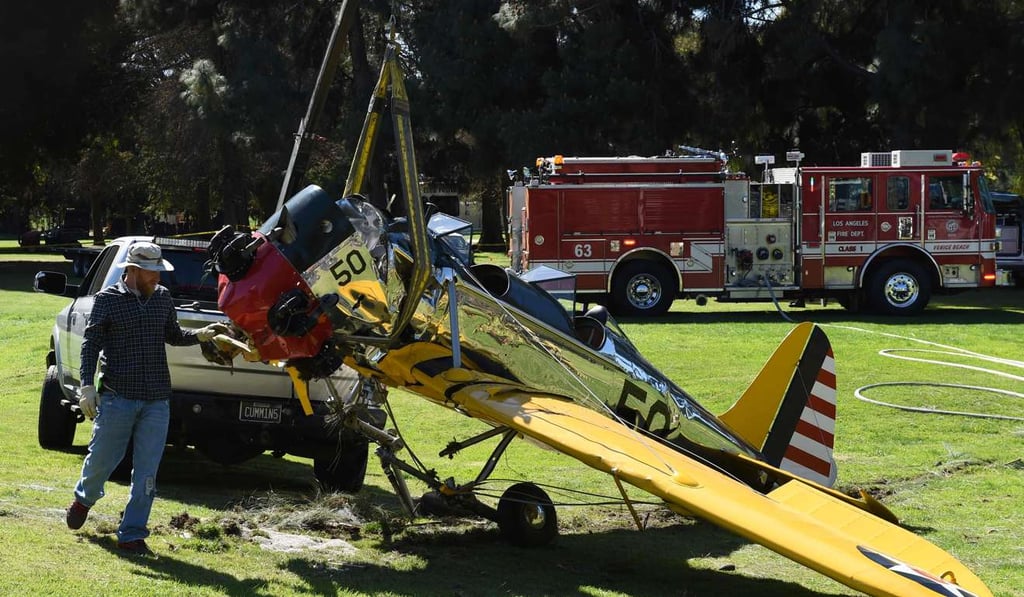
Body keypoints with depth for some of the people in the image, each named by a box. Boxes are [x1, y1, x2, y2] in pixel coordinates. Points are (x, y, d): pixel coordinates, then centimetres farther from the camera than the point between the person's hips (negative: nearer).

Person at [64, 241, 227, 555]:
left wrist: (201, 335, 6)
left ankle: (132, 535, 8)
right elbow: (91, 343, -2)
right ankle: (84, 498, 40)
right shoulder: (108, 299, -2)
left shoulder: (162, 298, 11)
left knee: (147, 471, 1)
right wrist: (87, 386, -10)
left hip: (157, 400, 3)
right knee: (102, 458, 7)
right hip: (117, 397, -3)